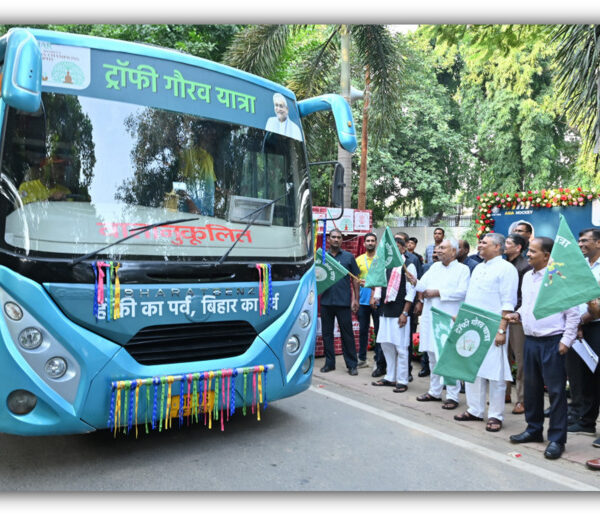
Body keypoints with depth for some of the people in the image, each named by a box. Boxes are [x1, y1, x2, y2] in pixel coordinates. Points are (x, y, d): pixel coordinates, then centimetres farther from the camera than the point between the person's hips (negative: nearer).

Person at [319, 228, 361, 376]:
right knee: (327, 333, 8)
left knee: (347, 334, 1)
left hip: (343, 302, -2)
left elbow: (355, 279, 6)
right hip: (326, 301, 2)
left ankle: (351, 365, 10)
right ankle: (329, 362, 19)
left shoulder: (349, 257, 5)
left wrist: (356, 299, 0)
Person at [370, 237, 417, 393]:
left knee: (401, 348, -1)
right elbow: (380, 284, 19)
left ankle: (402, 381, 9)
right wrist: (375, 297, 0)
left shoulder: (409, 266, -4)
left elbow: (411, 291, -8)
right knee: (386, 345, 12)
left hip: (399, 313, -6)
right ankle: (390, 377, 24)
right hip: (384, 311, 7)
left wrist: (405, 313, -13)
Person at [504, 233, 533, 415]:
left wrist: (516, 312, -20)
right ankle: (505, 393, 25)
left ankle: (522, 399, 9)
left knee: (521, 359, 1)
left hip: (517, 318, -6)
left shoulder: (526, 266, -8)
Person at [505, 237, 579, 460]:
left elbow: (573, 312, -10)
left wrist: (566, 340, -13)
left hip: (552, 341, -7)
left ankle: (557, 439, 10)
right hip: (531, 340, 7)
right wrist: (517, 315, 3)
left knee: (556, 390, 0)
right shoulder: (527, 276, 11)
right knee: (531, 387, 15)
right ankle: (534, 429, 29)